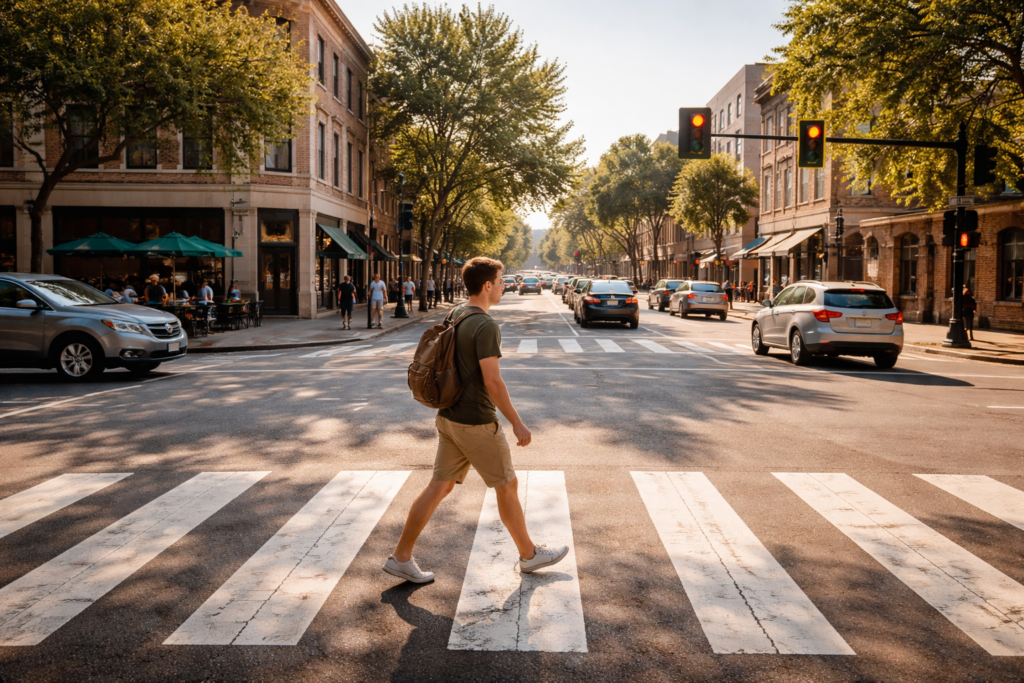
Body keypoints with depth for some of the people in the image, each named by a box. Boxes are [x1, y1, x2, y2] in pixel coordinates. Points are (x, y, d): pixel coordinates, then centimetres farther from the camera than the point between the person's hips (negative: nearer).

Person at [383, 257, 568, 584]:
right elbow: (492, 381, -22)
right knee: (507, 485, 8)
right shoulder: (486, 326, -20)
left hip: (448, 418, 8)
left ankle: (401, 557, 15)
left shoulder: (453, 315, 8)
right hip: (476, 422, -8)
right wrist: (517, 423, -15)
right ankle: (529, 555, 25)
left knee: (440, 486, 13)